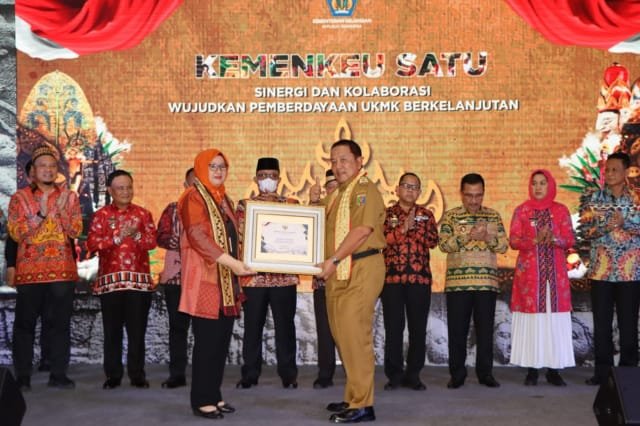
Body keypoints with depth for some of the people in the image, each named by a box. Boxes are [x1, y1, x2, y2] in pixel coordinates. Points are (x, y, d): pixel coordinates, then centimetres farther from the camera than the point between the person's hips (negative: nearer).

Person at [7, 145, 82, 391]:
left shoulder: (69, 197, 11)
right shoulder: (20, 197, 5)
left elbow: (76, 231, 3)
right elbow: (15, 232, -4)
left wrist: (62, 210, -12)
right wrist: (40, 214, -13)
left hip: (62, 270, 1)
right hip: (29, 270, -1)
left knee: (60, 322, 2)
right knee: (25, 323, 2)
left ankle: (58, 375, 8)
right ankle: (23, 377, 9)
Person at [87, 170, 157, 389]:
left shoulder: (143, 213, 10)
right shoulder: (101, 214, 6)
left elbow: (152, 241, -1)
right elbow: (92, 243, -6)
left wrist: (136, 235, -18)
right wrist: (118, 237, -15)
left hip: (139, 279, 1)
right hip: (110, 279, 0)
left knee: (137, 330, 3)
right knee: (112, 330, 4)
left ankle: (137, 374, 10)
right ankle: (113, 375, 12)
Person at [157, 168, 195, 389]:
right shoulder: (173, 209, 13)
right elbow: (161, 237, 0)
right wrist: (182, 243, -15)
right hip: (176, 276, 1)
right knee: (177, 325, 4)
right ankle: (177, 374, 11)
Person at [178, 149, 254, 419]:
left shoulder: (223, 199, 18)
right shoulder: (194, 197, -6)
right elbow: (198, 236, -18)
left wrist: (235, 265, 10)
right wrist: (231, 262, -25)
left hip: (226, 280, 8)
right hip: (205, 278, -8)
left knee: (222, 340, 9)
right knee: (207, 341, -5)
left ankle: (214, 395, 18)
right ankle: (202, 400, 3)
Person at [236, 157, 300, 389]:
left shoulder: (291, 204, 9)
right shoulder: (245, 205, 9)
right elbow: (240, 236, 2)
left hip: (284, 275, 0)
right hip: (253, 275, 0)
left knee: (285, 325, 5)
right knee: (252, 326, 5)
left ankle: (288, 374, 15)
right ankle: (250, 374, 16)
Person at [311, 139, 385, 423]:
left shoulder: (364, 189, -8)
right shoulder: (337, 193, 21)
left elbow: (362, 229, -20)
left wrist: (332, 260, -21)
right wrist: (315, 202, 9)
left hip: (360, 269, -9)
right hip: (339, 272, 9)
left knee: (353, 333, -11)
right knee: (342, 334, 11)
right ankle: (354, 398, 21)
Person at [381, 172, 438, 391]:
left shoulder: (426, 214, 13)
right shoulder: (386, 214, 8)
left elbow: (433, 240, -2)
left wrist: (413, 227, -12)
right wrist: (403, 228, -15)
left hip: (420, 278, 2)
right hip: (392, 278, -1)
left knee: (418, 328, 4)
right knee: (393, 328, 1)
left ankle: (413, 375, 14)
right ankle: (394, 375, 11)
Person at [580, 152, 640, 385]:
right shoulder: (593, 199, 6)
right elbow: (586, 230, -3)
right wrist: (607, 226, -18)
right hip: (601, 269, 1)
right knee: (601, 323, 3)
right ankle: (602, 371, 12)